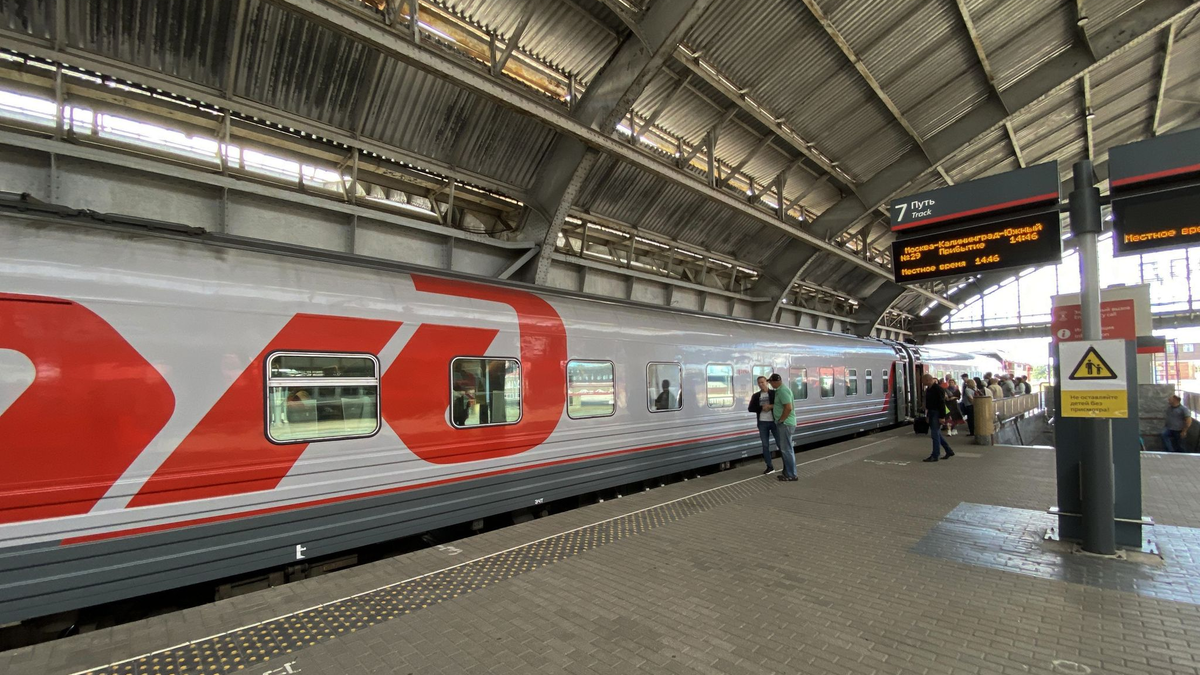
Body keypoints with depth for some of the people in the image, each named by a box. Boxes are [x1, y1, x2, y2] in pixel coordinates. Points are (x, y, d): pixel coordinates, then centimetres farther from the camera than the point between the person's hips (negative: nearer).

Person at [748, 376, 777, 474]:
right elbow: (751, 408, 0)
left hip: (774, 422, -3)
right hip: (762, 423, 3)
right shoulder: (756, 396, 8)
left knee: (780, 443, 1)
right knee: (765, 445, 6)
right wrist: (762, 408, -13)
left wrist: (771, 406, -21)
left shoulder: (774, 393, 0)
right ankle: (770, 467, 15)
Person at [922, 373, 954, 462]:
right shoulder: (928, 389, 11)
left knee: (935, 434, -5)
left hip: (937, 414, -9)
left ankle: (934, 456, 0)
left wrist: (942, 417, -20)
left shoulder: (938, 389, -16)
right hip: (931, 413, 9)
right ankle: (949, 451, 28)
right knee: (936, 434, 15)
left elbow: (942, 404, -19)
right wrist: (927, 415, 18)